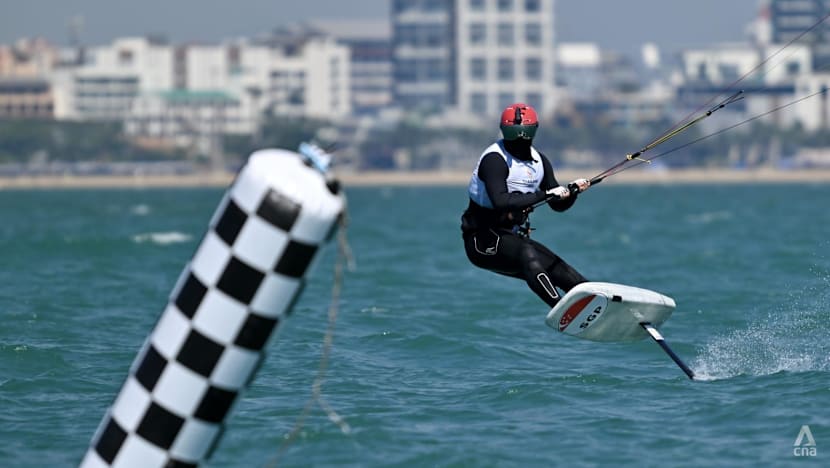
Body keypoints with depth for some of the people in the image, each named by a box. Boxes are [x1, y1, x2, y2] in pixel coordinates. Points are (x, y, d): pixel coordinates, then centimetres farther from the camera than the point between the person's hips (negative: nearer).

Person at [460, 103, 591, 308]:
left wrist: (573, 190, -10)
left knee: (567, 276, 2)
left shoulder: (538, 160, 7)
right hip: (484, 240, -8)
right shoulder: (494, 159, -17)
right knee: (527, 253, -35)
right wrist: (545, 194, -32)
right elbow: (501, 202, -33)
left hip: (514, 237, 8)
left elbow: (559, 205, 12)